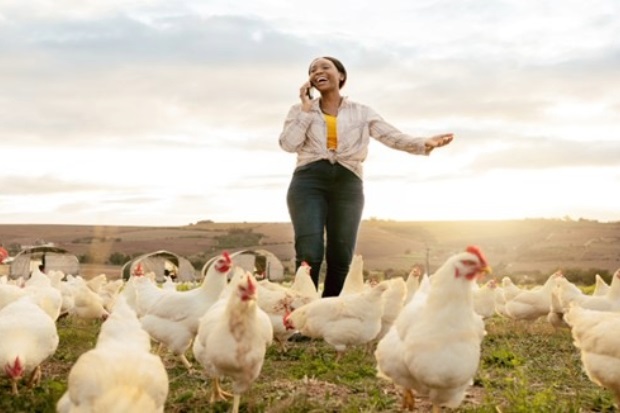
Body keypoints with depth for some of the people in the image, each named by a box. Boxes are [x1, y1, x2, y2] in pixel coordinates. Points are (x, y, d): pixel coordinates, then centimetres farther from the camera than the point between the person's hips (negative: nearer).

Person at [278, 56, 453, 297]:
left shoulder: (361, 113, 14)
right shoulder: (300, 110, 14)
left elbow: (393, 137, 3)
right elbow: (288, 144, -1)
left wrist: (425, 144, -14)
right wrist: (307, 109, 0)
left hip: (347, 184, 1)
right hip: (309, 181, -1)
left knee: (341, 258, 0)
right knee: (309, 254, -13)